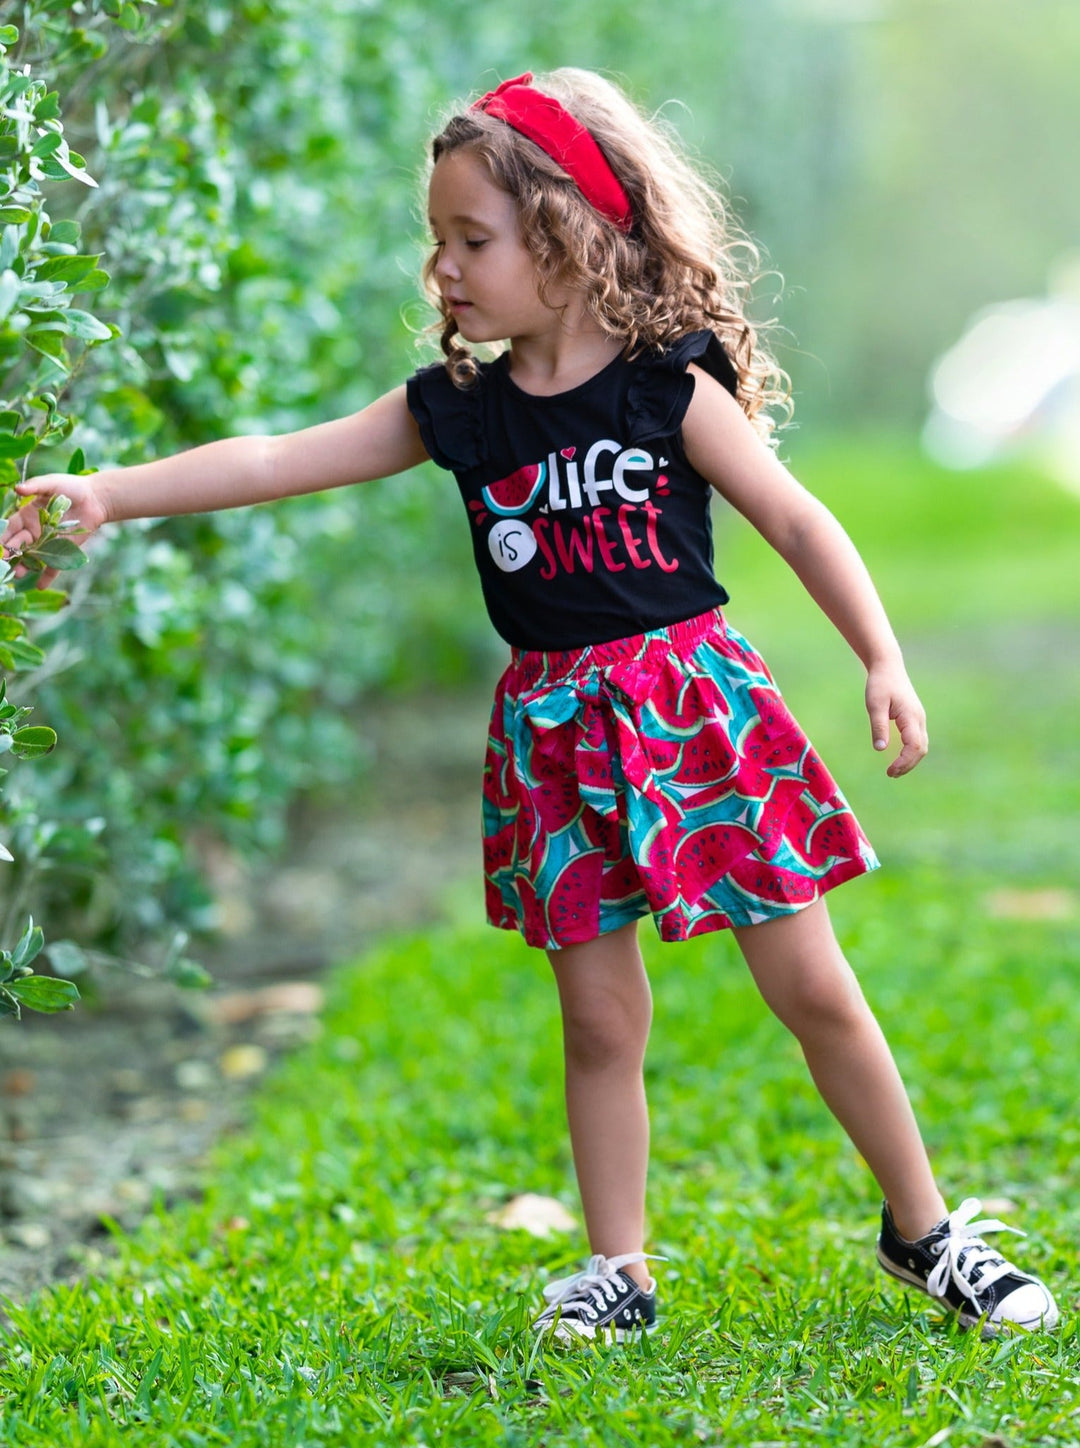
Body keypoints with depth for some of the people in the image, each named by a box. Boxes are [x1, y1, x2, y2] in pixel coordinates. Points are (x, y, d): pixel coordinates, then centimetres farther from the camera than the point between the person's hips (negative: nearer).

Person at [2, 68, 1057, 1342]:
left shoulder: (671, 388, -7)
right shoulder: (454, 411, 2)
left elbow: (797, 523, -4)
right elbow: (277, 462, -1)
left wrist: (884, 662, -12)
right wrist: (106, 495, -8)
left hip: (692, 700, -3)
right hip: (556, 734, 3)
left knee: (812, 988, 3)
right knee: (599, 1018, 7)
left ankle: (924, 1231, 17)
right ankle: (618, 1272, 18)